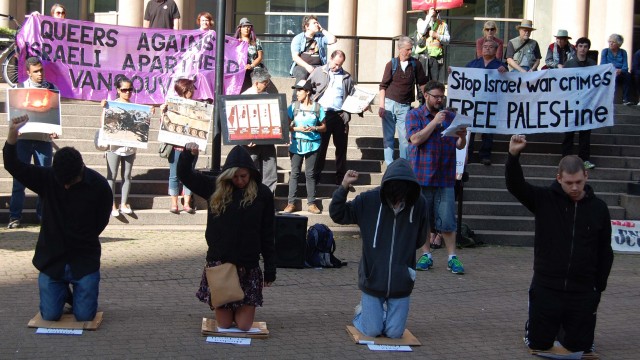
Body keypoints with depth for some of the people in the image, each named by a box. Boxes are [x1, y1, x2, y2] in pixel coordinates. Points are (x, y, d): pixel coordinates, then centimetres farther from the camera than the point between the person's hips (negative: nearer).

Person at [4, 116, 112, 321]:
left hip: (84, 262, -1)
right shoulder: (47, 179, -8)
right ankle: (63, 291, 33)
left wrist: (82, 242, 1)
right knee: (50, 315, 0)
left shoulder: (99, 186, -11)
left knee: (85, 316, -5)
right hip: (51, 260, 1)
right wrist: (12, 133, -30)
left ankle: (77, 291, 30)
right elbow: (13, 166, -17)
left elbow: (101, 222, -1)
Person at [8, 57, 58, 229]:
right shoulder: (21, 88, 6)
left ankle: (42, 213, 15)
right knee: (19, 177, -2)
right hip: (24, 137, -1)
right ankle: (15, 216, 1)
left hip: (44, 138, 1)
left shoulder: (51, 89, 7)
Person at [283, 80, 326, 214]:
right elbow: (287, 126, 2)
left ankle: (311, 203, 8)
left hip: (312, 144, 0)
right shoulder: (293, 106, 2)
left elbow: (324, 127, 6)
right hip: (296, 144, 0)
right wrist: (297, 128, -14)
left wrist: (314, 128, -12)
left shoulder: (317, 107, 1)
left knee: (310, 173, 3)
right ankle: (291, 202, 5)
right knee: (294, 173, 1)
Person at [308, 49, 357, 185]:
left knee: (341, 146, 6)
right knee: (320, 146, 5)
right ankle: (316, 174, 12)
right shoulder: (318, 72, 7)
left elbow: (353, 96, 13)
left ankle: (341, 175, 15)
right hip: (322, 114, -1)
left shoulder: (346, 77, 11)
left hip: (340, 116, 2)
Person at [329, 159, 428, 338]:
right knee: (372, 331, 4)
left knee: (394, 333, 5)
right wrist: (344, 187, -15)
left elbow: (420, 239, 6)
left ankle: (381, 312, 37)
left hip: (401, 283, 1)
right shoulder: (369, 200, -10)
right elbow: (337, 214, -4)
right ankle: (362, 312, 37)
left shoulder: (419, 204, -8)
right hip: (372, 279, -1)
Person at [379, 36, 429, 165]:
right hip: (389, 103, 0)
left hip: (405, 106, 1)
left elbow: (422, 83, 9)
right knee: (388, 135, 4)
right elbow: (383, 86, -2)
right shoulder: (391, 64, -1)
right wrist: (381, 106, -10)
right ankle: (389, 164, 12)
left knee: (405, 137, -2)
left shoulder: (415, 64, 3)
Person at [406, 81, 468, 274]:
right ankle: (426, 255, 16)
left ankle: (452, 258, 4)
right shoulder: (414, 115, 4)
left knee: (447, 221, -1)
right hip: (421, 176, -1)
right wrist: (434, 122, -14)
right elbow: (416, 139, -12)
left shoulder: (450, 117, 13)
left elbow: (459, 146, 11)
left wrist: (462, 136, -11)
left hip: (445, 178, 2)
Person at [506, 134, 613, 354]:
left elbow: (605, 252, 7)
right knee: (539, 344, 6)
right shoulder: (545, 200, -4)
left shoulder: (598, 208, 0)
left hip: (583, 292, 1)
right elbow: (515, 185, -19)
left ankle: (568, 328, 40)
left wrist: (599, 287, 7)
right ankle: (534, 326, 40)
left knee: (580, 347, 8)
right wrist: (513, 155, -35)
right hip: (546, 288, -1)